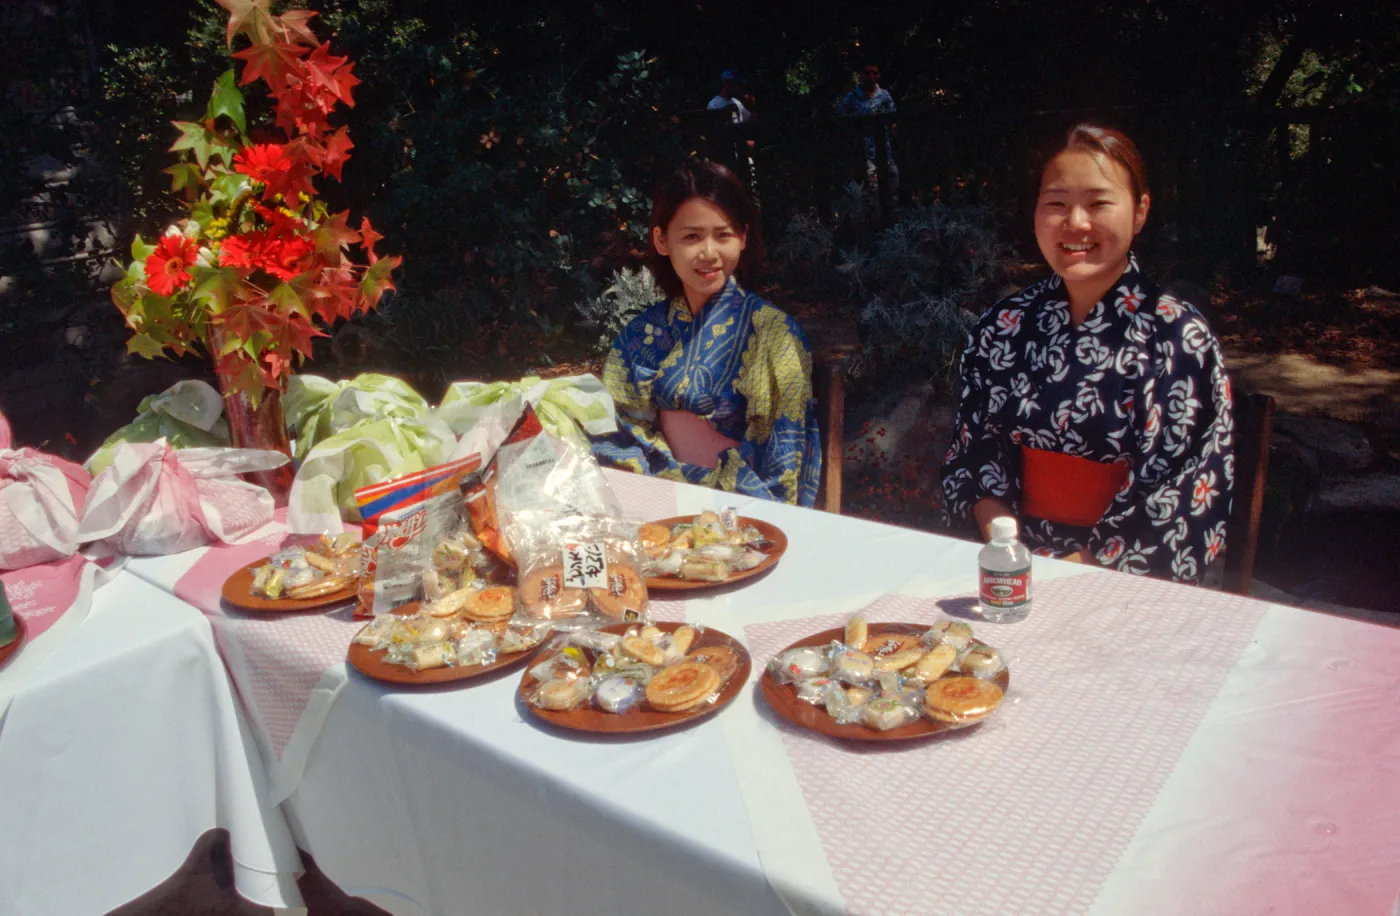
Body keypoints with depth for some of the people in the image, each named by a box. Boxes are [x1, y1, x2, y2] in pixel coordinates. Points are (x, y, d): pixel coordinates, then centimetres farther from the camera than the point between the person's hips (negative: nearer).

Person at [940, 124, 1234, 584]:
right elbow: (974, 444, 9)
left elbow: (1185, 493, -7)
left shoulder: (1179, 337, -3)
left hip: (1122, 579, -2)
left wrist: (1075, 569, -14)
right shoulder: (1004, 325, 8)